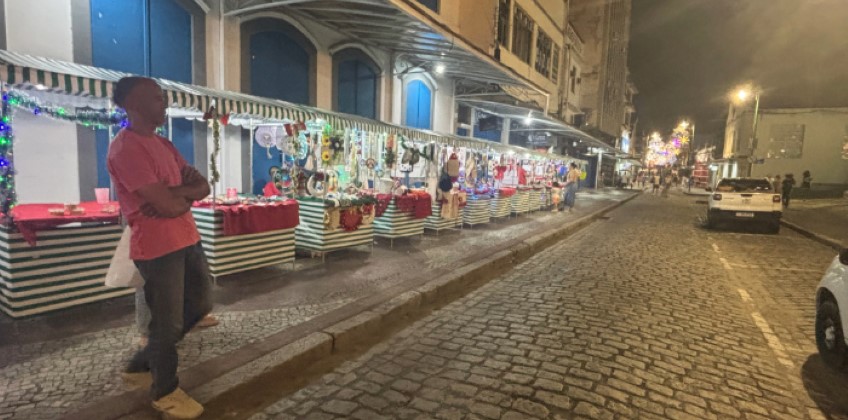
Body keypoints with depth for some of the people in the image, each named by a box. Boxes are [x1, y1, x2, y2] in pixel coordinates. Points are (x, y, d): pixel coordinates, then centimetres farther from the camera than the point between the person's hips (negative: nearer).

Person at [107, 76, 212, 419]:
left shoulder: (163, 144, 14)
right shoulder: (125, 148, -16)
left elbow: (203, 187, 7)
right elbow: (168, 205, -23)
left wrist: (177, 193, -14)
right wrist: (186, 190, -1)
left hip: (187, 239, 9)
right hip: (158, 247, -9)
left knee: (200, 305, 20)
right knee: (169, 323, 5)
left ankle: (142, 366, 38)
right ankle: (165, 392, 29)